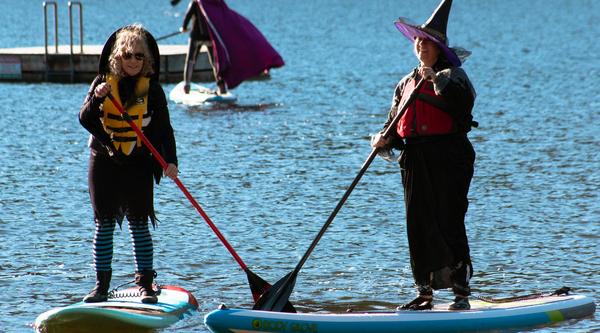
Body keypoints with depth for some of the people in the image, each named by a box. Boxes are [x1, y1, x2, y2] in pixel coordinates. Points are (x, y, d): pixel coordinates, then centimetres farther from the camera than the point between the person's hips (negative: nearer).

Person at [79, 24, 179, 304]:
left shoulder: (152, 89, 0)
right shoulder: (103, 82, 2)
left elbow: (164, 128, 2)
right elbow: (84, 119, -5)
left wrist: (170, 160, -10)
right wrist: (96, 98, -24)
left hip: (138, 165, -1)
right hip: (104, 162, 1)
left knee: (139, 226, -1)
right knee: (104, 225, 4)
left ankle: (146, 285, 5)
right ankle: (101, 285, 10)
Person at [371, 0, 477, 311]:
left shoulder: (452, 75, 1)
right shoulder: (406, 83, 20)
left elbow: (463, 98, -21)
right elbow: (395, 124, 18)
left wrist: (437, 79, -31)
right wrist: (384, 140, -3)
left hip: (448, 157, -6)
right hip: (414, 160, 6)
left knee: (449, 224, -9)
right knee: (418, 226, 5)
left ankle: (461, 292, -4)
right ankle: (424, 293, 12)